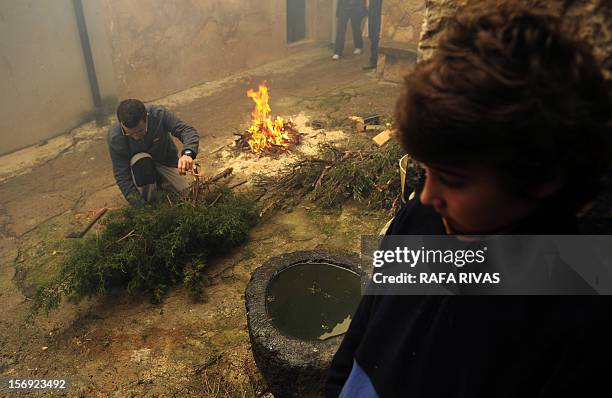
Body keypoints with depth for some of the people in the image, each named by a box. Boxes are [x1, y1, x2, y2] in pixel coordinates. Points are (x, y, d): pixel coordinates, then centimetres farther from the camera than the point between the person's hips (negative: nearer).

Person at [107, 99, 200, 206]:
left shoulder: (159, 114, -30)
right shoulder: (114, 137, -29)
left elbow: (188, 130, -32)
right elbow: (122, 176, -25)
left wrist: (188, 153, -54)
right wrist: (138, 205, -32)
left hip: (166, 160, 2)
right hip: (137, 165, -1)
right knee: (141, 161, -38)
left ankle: (159, 180, 18)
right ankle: (147, 202, -13)